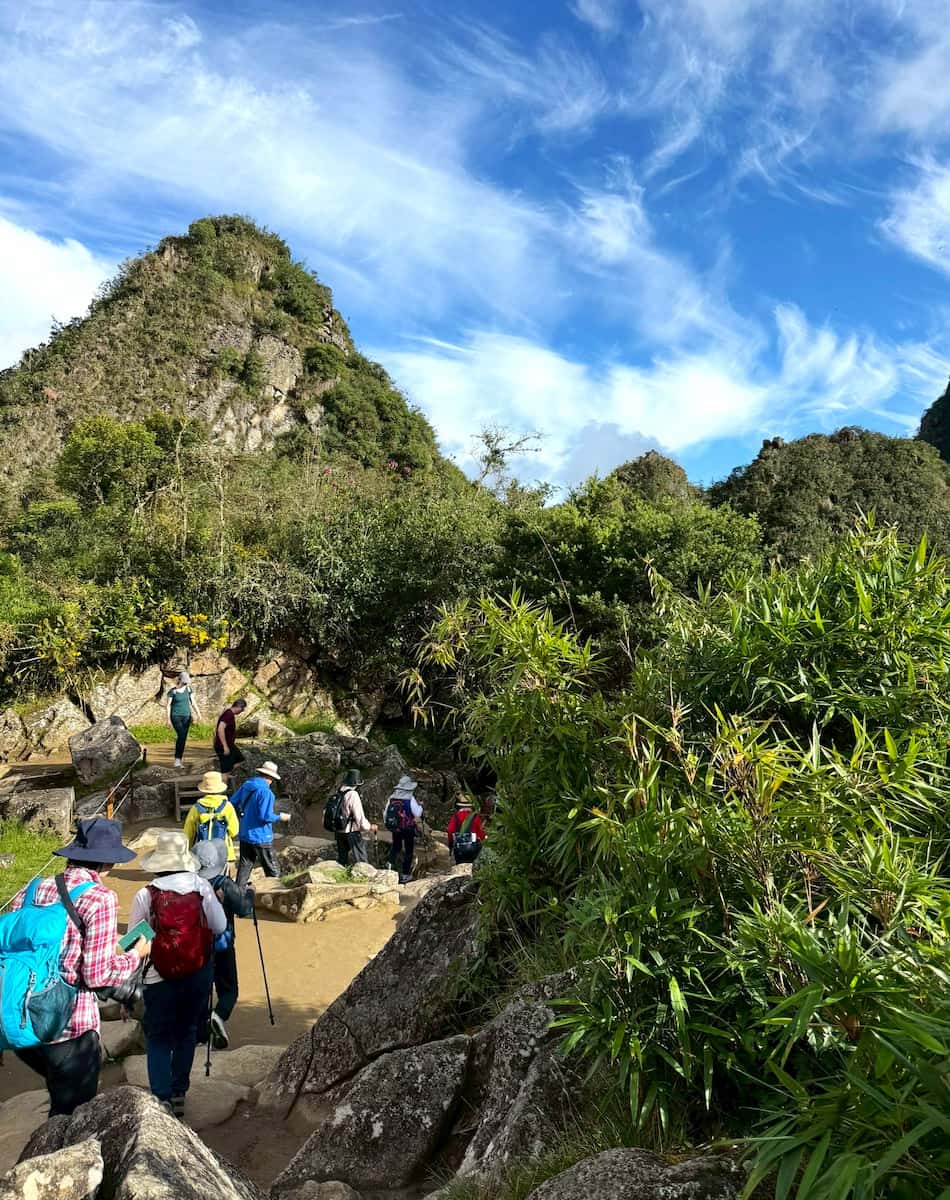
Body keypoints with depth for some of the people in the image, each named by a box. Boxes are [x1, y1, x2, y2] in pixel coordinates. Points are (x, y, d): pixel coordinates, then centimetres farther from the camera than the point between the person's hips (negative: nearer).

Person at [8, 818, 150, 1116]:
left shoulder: (30, 892, 3)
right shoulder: (100, 899, -16)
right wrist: (135, 955, 3)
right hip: (69, 1028, -6)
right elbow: (97, 976, -16)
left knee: (61, 1102, 30)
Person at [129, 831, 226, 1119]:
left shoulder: (146, 896, -14)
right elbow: (220, 927, -6)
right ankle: (178, 1095, 26)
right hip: (200, 974, 2)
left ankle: (162, 1098, 3)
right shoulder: (202, 887, -11)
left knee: (158, 1039, 13)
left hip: (160, 978, -2)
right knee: (187, 1034, 19)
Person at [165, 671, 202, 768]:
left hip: (186, 717, 5)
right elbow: (168, 705, -7)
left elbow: (193, 702, 3)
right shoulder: (172, 691, -8)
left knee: (183, 738, 2)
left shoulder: (188, 689, 4)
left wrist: (199, 714, -10)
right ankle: (178, 758, -12)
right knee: (181, 735, -22)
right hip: (175, 716, -4)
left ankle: (178, 760, 11)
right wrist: (168, 719, -13)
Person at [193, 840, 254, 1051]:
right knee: (228, 989, 7)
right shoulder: (226, 885, -17)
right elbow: (244, 909, -14)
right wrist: (249, 893, 3)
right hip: (221, 946, -3)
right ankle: (219, 1016, -20)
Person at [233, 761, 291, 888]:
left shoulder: (246, 785, 2)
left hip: (244, 835, 7)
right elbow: (265, 816, -25)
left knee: (245, 865, 16)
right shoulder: (266, 792, -22)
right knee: (272, 870, 6)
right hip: (261, 837, -7)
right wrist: (280, 817, -9)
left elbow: (233, 803, 10)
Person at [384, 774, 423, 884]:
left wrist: (388, 824, 19)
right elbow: (417, 814, -18)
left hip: (395, 829, 4)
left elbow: (386, 813, 3)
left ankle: (391, 862, 1)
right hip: (408, 829, -4)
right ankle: (405, 875, 12)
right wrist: (420, 806, 2)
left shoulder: (392, 798, -3)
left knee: (396, 847, 24)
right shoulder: (410, 799, -17)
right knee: (408, 850, 9)